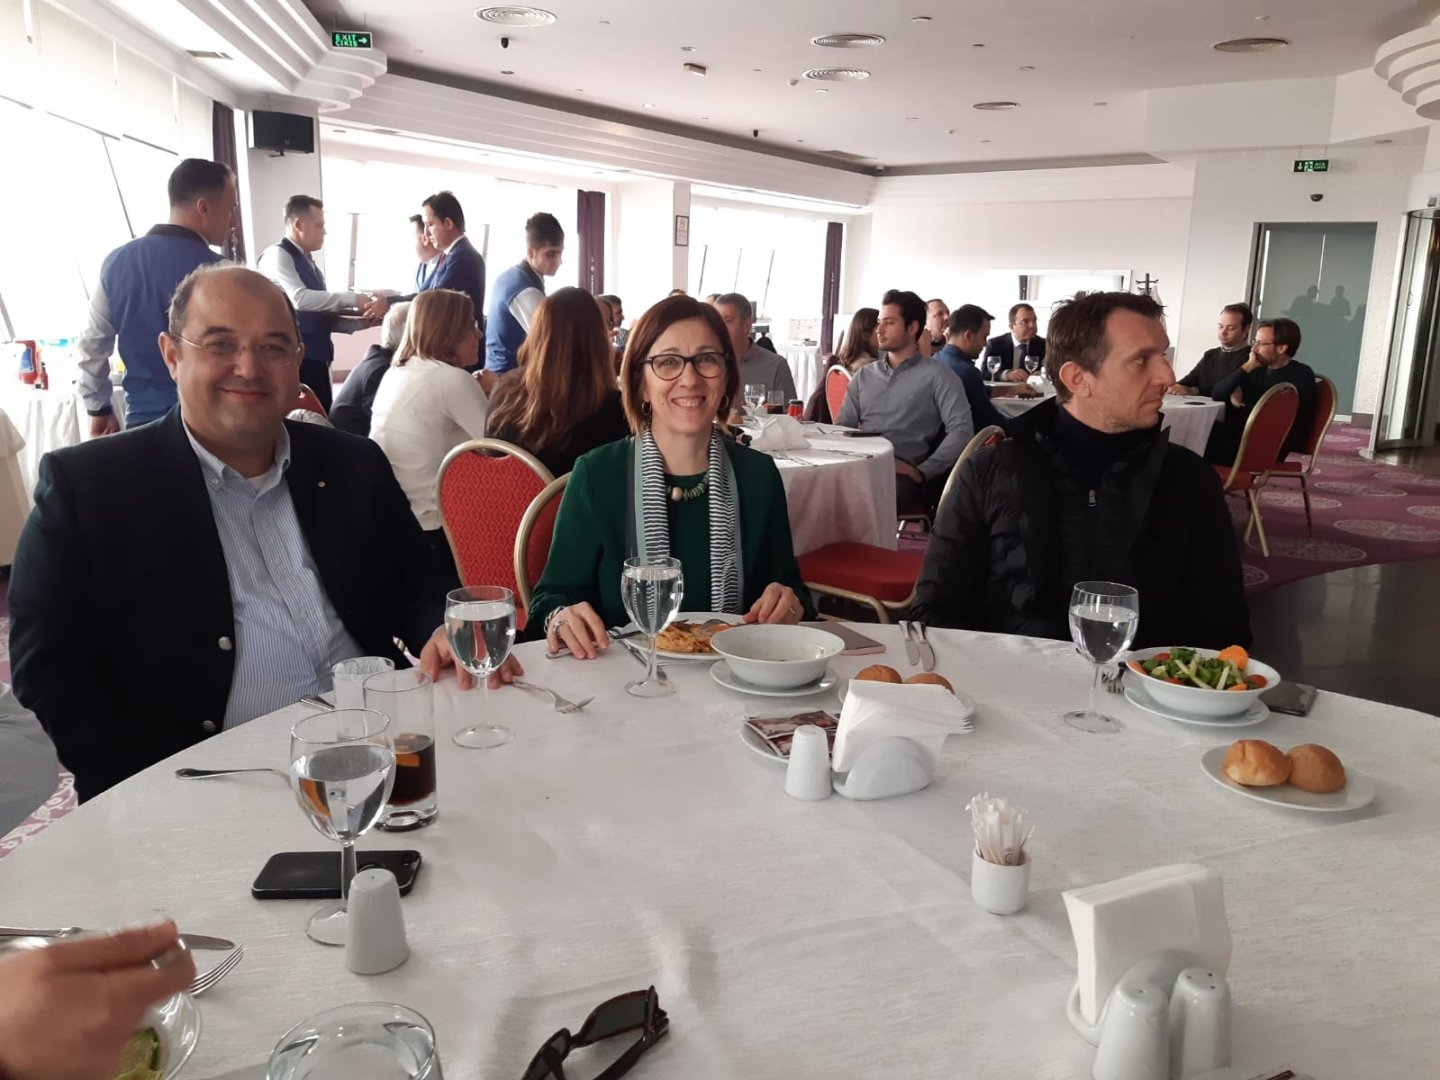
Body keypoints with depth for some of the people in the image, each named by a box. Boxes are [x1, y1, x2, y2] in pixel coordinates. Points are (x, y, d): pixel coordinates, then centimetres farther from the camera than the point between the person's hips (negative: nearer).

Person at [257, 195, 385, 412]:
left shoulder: (308, 263, 17)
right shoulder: (277, 255, -8)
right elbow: (300, 299, -23)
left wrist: (363, 321, 2)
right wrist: (352, 299, -19)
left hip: (315, 359, 8)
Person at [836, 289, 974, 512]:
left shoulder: (938, 376, 6)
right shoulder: (863, 375, 23)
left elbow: (961, 431, -5)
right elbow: (842, 427, 19)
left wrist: (921, 471, -16)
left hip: (902, 472, -4)